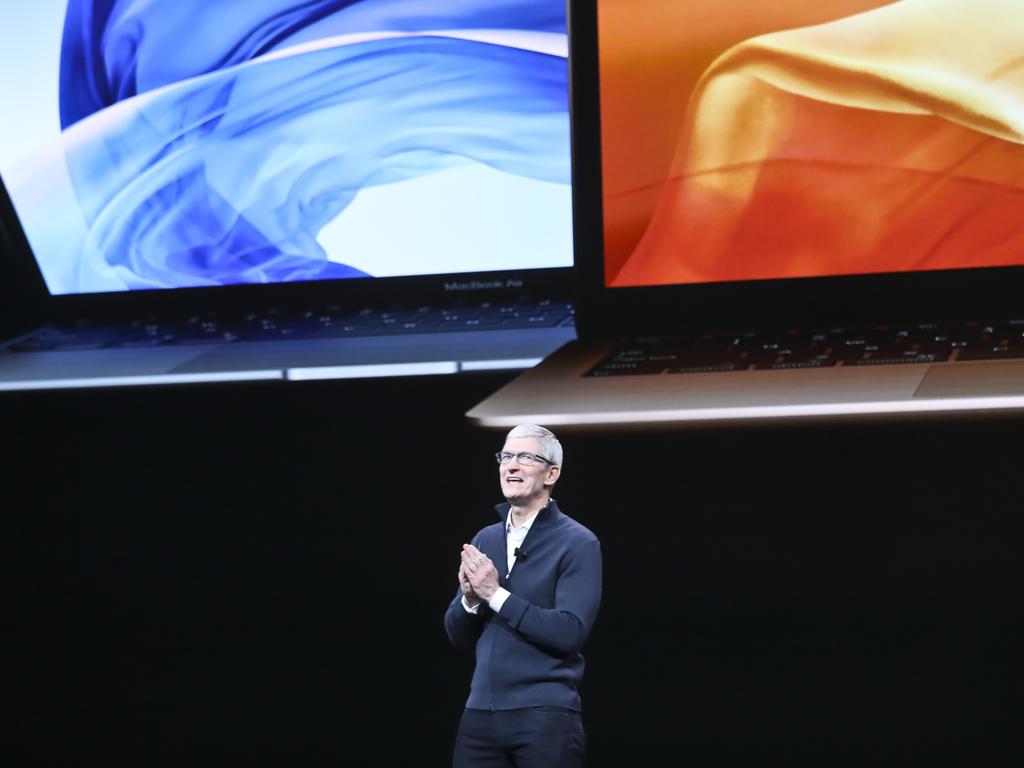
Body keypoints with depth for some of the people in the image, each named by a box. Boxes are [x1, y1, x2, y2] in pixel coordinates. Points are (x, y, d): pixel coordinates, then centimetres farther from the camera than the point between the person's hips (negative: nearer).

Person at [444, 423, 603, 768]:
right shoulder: (485, 540, 12)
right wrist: (470, 598, -7)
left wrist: (496, 594, -15)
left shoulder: (578, 543, -6)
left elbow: (570, 632, -16)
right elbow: (457, 635, 14)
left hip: (545, 714, -5)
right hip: (480, 712, 5)